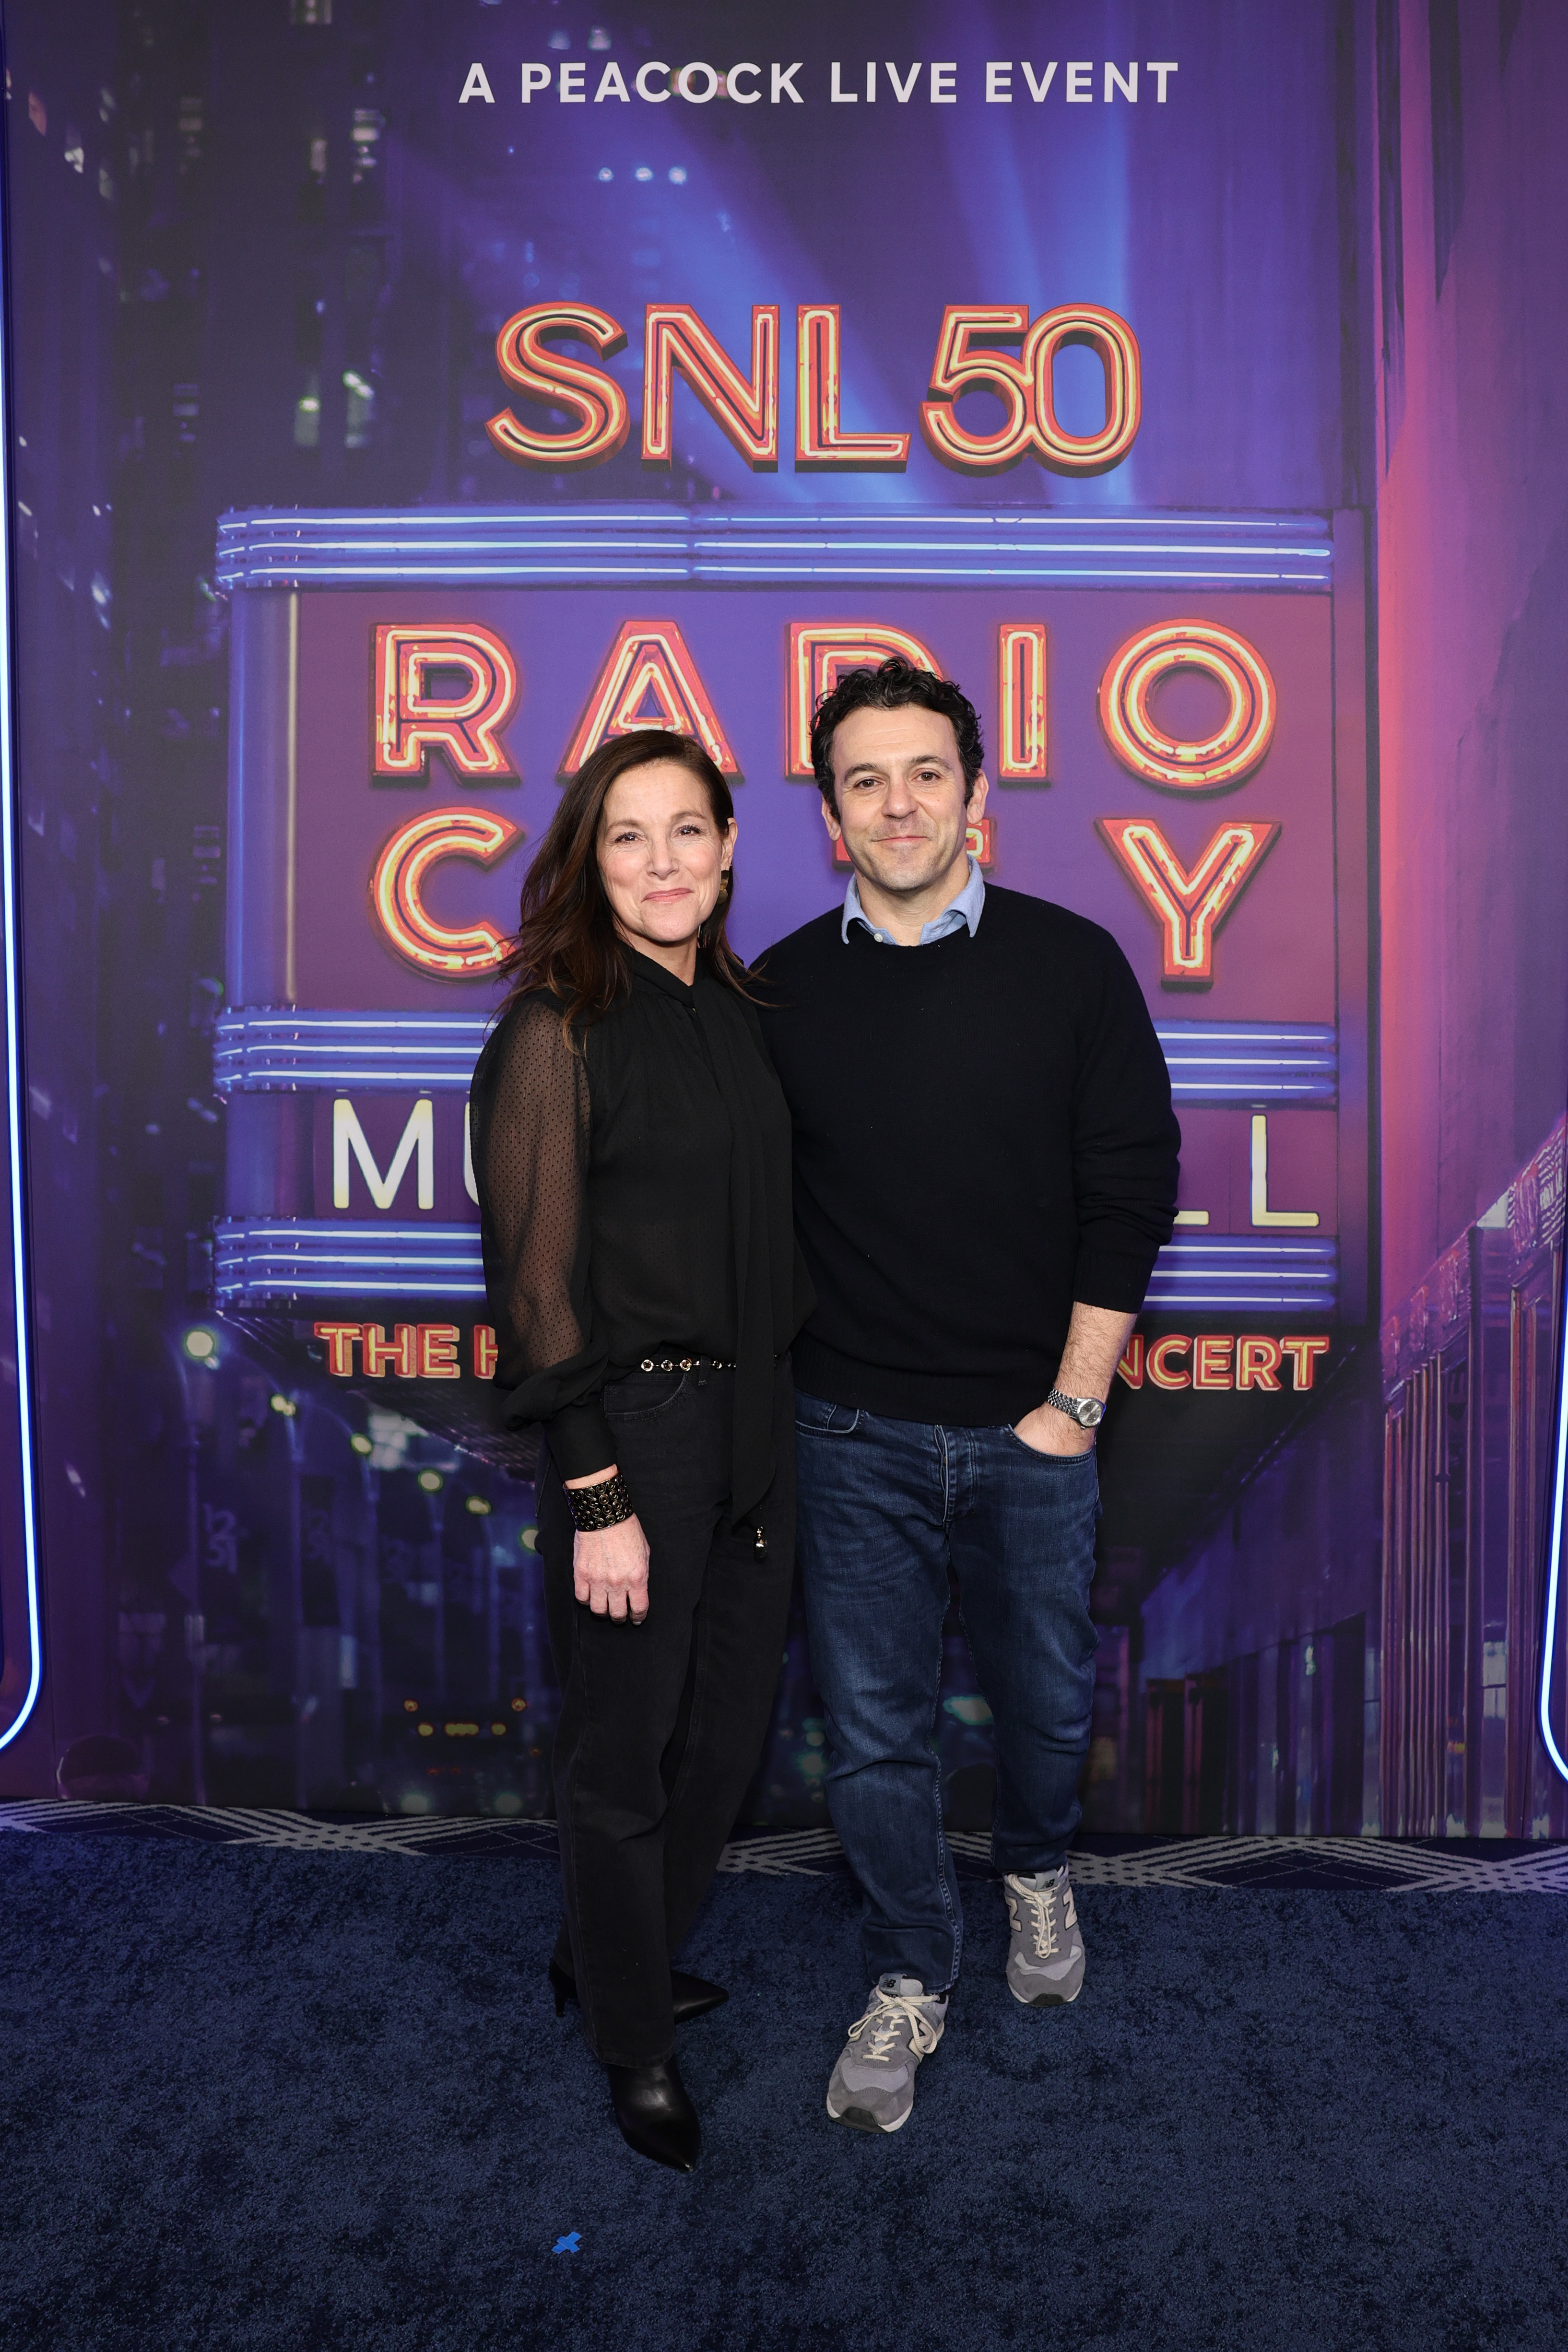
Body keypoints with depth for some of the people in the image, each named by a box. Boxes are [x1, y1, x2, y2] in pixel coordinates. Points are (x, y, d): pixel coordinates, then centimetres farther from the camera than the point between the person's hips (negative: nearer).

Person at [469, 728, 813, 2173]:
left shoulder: (736, 1010, 9)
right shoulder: (555, 1035, -12)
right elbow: (537, 1282, -14)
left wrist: (783, 1404, 12)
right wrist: (596, 1499, -16)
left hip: (755, 1418, 7)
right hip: (636, 1424, -7)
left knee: (730, 1724, 19)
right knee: (628, 1751, 10)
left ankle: (611, 1957, 44)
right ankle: (633, 2042, 34)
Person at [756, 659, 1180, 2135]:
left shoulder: (1070, 965, -4)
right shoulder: (782, 991, -1)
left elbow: (1130, 1190, -3)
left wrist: (1074, 1402, -6)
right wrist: (784, 1388, 2)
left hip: (1031, 1426, 0)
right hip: (853, 1433, 1)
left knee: (1045, 1696, 17)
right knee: (873, 1724, 8)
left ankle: (1035, 1870, 49)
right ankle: (911, 1976, 31)